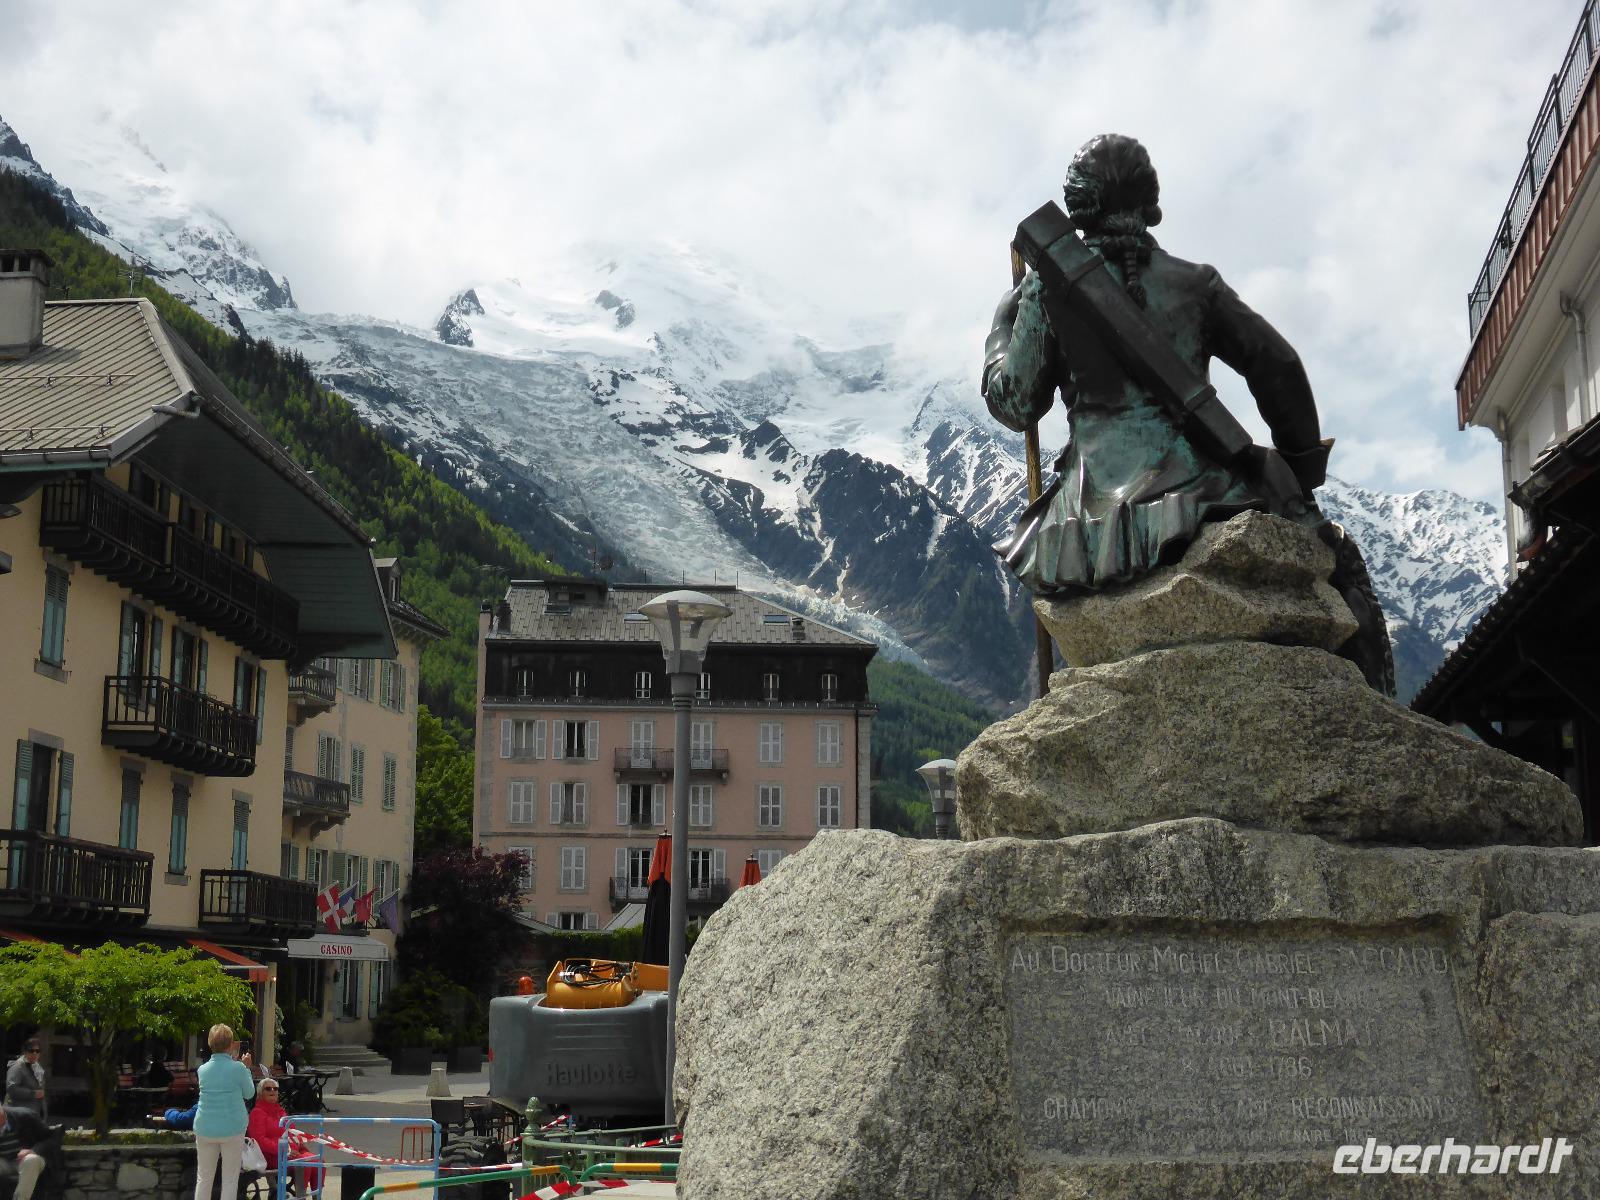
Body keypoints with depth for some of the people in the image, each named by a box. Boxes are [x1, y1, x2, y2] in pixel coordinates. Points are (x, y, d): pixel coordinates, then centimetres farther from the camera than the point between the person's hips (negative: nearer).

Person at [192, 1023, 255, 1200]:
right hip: (232, 1130, -3)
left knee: (203, 1178, 13)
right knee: (230, 1180, 6)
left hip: (205, 1130, 3)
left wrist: (231, 1057, 22)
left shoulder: (202, 1070, -1)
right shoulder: (238, 1068, -13)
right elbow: (249, 1093, 1)